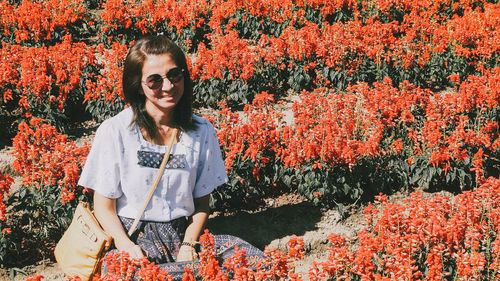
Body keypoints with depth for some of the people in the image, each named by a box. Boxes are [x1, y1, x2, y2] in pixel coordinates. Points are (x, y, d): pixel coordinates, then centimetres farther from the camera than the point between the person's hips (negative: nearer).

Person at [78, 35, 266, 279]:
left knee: (254, 260, -24)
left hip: (184, 234, 3)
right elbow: (104, 208, -1)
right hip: (132, 237, -2)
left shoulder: (202, 131, 5)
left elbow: (202, 203, 10)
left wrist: (188, 246, -9)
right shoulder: (114, 132, -5)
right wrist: (129, 249, -19)